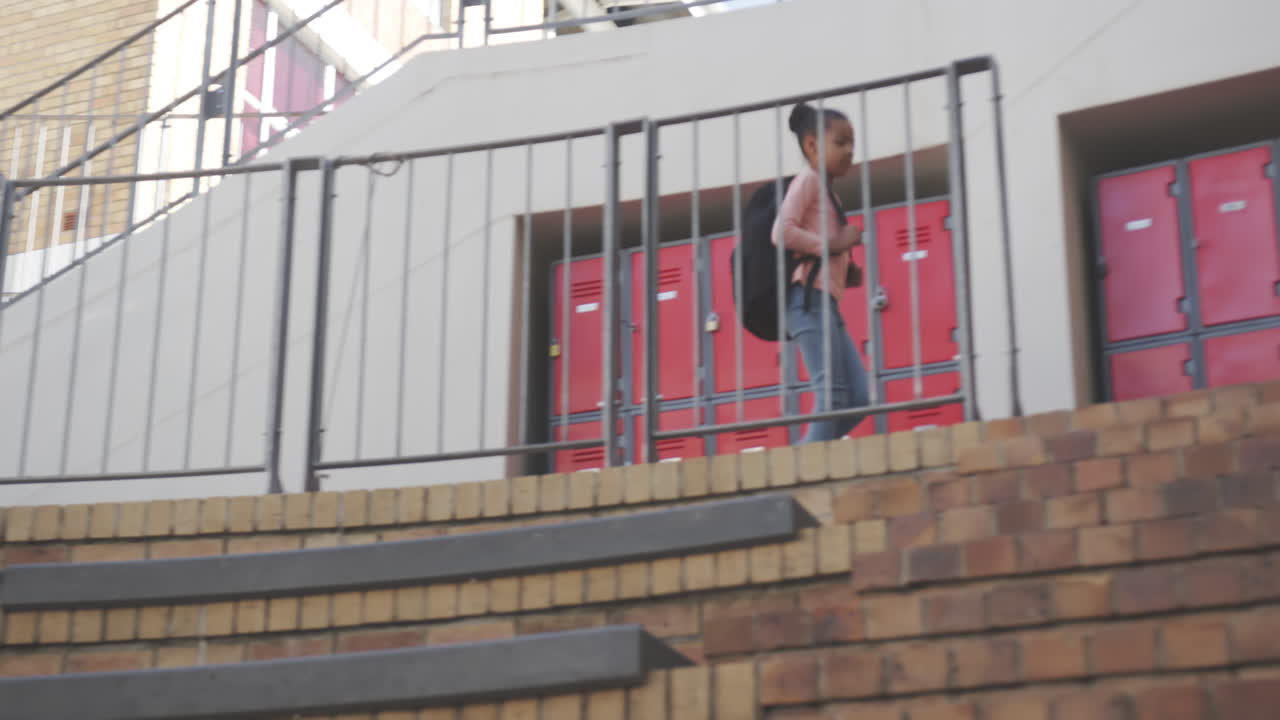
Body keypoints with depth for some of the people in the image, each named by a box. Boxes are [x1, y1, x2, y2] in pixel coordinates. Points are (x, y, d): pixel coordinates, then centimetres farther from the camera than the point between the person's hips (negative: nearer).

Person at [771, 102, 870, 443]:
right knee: (832, 394, -13)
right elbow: (782, 232, -15)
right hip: (809, 299, -9)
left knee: (859, 396, 3)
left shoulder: (828, 192, 25)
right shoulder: (808, 179, -1)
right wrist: (835, 244, -13)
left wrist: (847, 271, 5)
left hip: (826, 303, 9)